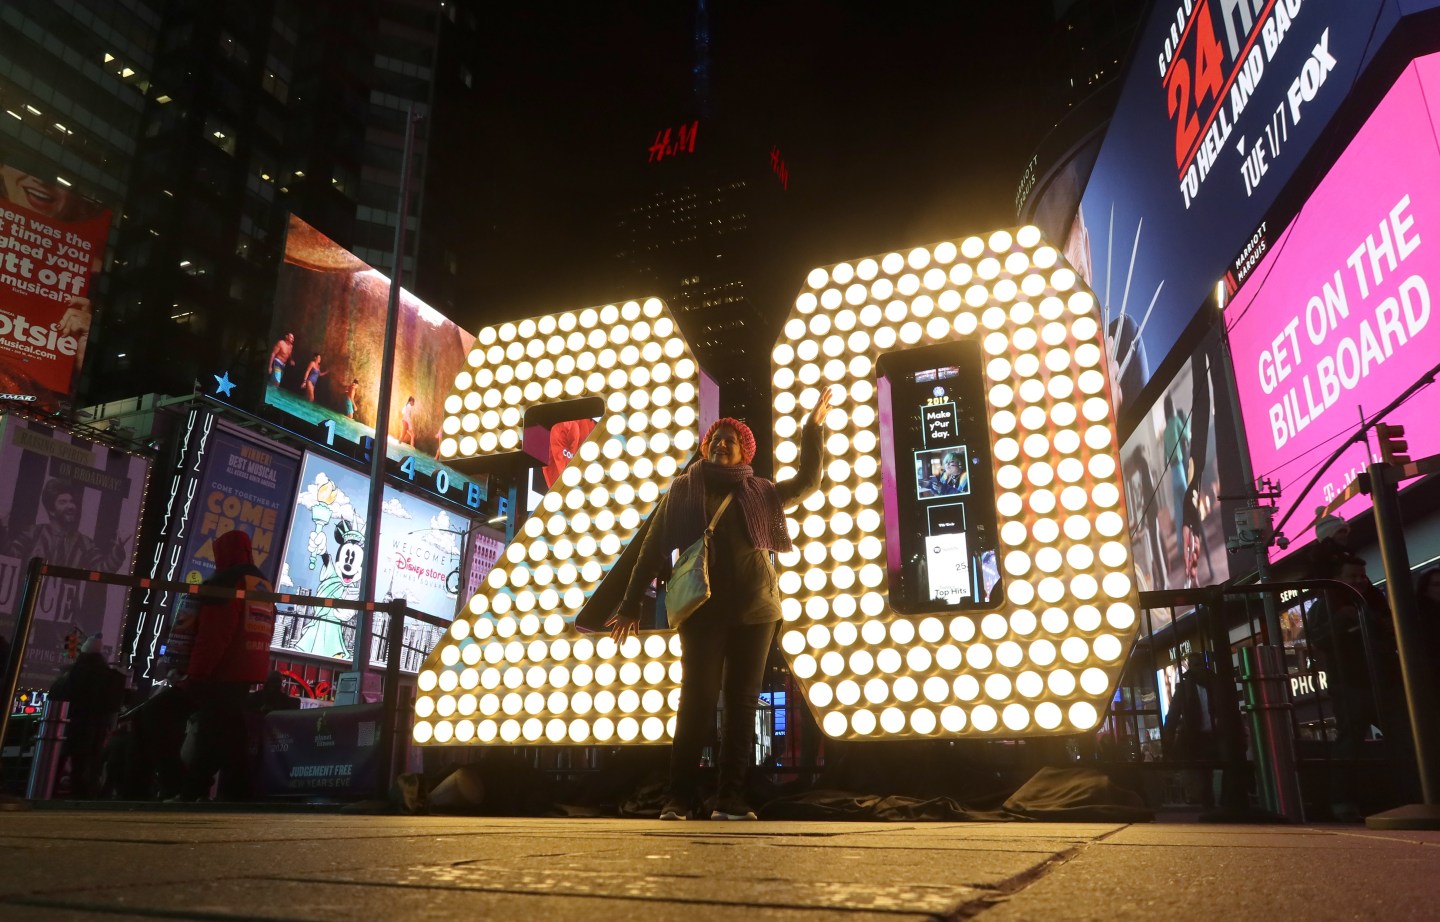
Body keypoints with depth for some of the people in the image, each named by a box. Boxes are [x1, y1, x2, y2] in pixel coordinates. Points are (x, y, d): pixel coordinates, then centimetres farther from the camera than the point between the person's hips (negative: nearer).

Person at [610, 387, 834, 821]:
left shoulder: (759, 493, 14)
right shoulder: (684, 489, 9)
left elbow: (808, 482, 18)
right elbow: (653, 547, 8)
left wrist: (813, 427, 10)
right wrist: (631, 605, 4)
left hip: (755, 610, 3)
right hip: (704, 610, -2)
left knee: (742, 702, 2)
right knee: (697, 700, -6)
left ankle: (729, 799, 7)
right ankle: (678, 798, 0)